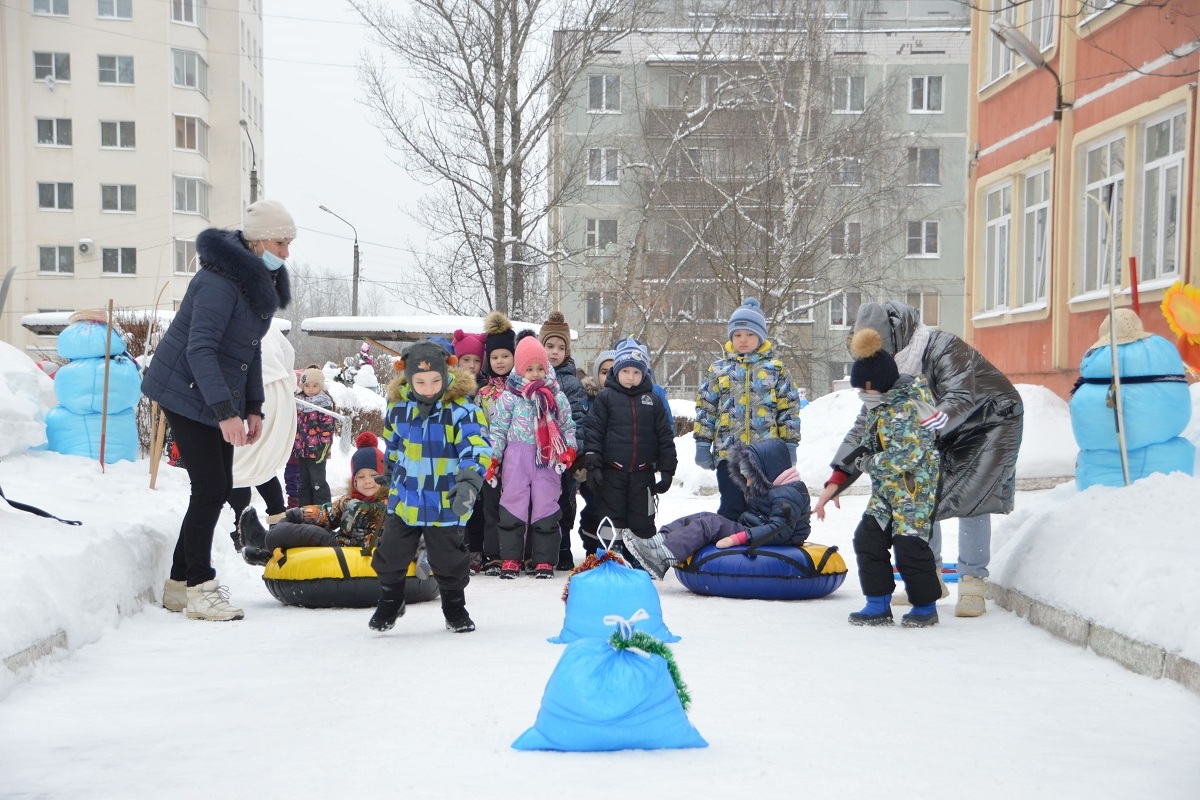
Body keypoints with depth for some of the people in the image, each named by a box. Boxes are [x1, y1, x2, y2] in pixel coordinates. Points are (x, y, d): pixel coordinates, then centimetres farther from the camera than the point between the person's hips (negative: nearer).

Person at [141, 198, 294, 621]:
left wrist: (253, 407, 11)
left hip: (221, 397, 9)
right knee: (211, 488, -10)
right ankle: (198, 588, -1)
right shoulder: (221, 280, -22)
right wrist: (225, 412, -33)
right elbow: (200, 349, -27)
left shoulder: (262, 281, 8)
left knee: (218, 489, 8)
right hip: (187, 393, -9)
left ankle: (180, 584, 17)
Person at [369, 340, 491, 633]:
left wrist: (469, 483, -40)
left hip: (445, 502, -3)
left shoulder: (462, 409, -17)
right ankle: (389, 602, 33)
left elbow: (477, 449, -25)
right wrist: (389, 473, 27)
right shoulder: (398, 406, -3)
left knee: (449, 560, 7)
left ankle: (455, 608, 28)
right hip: (404, 497, 4)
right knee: (391, 555, 10)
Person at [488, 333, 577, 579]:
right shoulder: (509, 397, 2)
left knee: (546, 506, 1)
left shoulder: (557, 397, 7)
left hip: (547, 459, 1)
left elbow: (568, 426, 12)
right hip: (516, 458, -1)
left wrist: (569, 449, -3)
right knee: (513, 505, 1)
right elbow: (498, 428, 3)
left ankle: (545, 560, 8)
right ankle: (510, 558, 9)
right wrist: (493, 458, -2)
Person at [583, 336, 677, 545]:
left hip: (643, 473, 2)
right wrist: (593, 464, -10)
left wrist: (667, 469, 6)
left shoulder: (653, 400, 7)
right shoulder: (605, 398, 1)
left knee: (643, 523, 6)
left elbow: (665, 436, 9)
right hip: (612, 472, -1)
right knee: (613, 520, 5)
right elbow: (593, 431, -3)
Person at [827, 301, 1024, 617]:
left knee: (970, 496, -19)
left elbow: (960, 399, -47)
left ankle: (973, 583, -7)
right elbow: (865, 425, -11)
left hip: (991, 421, -7)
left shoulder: (945, 350, -33)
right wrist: (838, 476, -21)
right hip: (943, 435, 7)